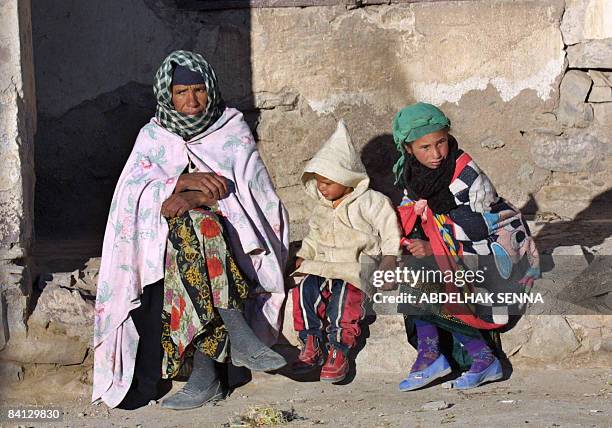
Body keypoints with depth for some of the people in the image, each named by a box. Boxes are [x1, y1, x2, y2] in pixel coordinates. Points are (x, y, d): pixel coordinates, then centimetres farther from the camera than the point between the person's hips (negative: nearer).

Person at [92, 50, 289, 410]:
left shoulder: (233, 130, 9)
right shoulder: (153, 136, 12)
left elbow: (249, 188, -3)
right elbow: (135, 188, -5)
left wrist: (195, 199, -18)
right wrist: (186, 181, -22)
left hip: (230, 233, -1)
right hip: (165, 238, 1)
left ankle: (205, 371, -41)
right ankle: (237, 334, -43)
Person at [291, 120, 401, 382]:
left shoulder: (370, 202, -1)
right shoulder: (321, 208, 20)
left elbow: (391, 233, -3)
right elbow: (313, 239, 31)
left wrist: (388, 266, -12)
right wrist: (301, 260, 15)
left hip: (358, 265, -6)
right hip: (323, 266, 6)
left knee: (345, 294, -36)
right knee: (304, 288, -25)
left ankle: (338, 351, -32)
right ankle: (310, 344, -20)